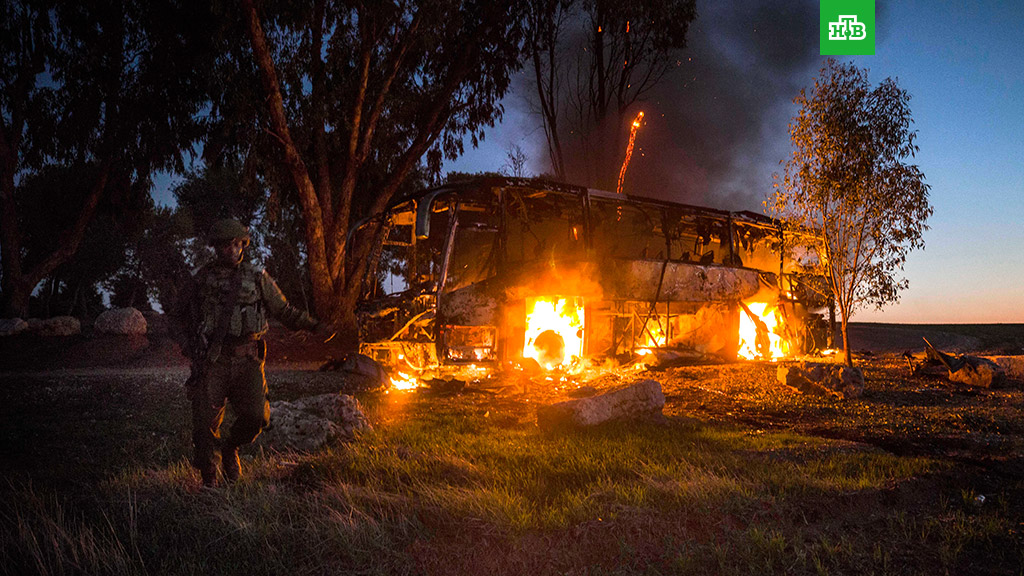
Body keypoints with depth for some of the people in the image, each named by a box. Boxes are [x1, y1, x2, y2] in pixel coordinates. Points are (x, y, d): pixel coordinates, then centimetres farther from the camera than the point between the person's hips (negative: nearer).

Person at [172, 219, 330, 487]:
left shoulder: (257, 277, 9)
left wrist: (314, 326, 4)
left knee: (255, 416, -10)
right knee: (206, 420, -2)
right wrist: (190, 344, 15)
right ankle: (208, 473, 21)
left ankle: (229, 449, 22)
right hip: (212, 361, 0)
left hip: (248, 360, 0)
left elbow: (284, 311, 13)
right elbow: (182, 314, 24)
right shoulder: (201, 279, 8)